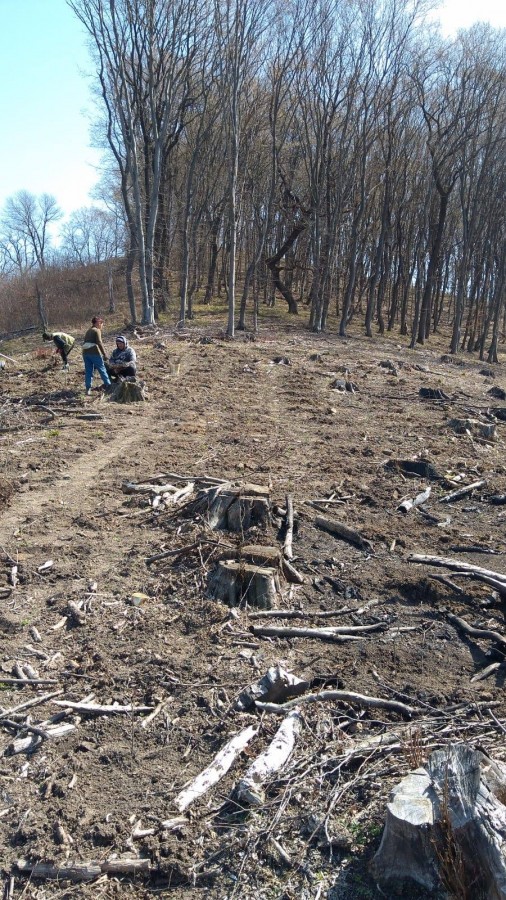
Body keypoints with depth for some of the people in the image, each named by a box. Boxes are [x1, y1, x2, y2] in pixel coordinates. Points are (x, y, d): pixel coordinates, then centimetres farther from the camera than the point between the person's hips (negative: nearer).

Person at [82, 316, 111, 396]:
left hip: (85, 353, 7)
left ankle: (88, 389, 3)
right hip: (94, 352, -7)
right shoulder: (97, 330, -2)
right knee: (102, 369, 4)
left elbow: (86, 342, 19)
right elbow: (99, 343, -14)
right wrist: (104, 354, -14)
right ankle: (108, 385, 12)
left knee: (88, 371, 7)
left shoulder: (88, 331, 22)